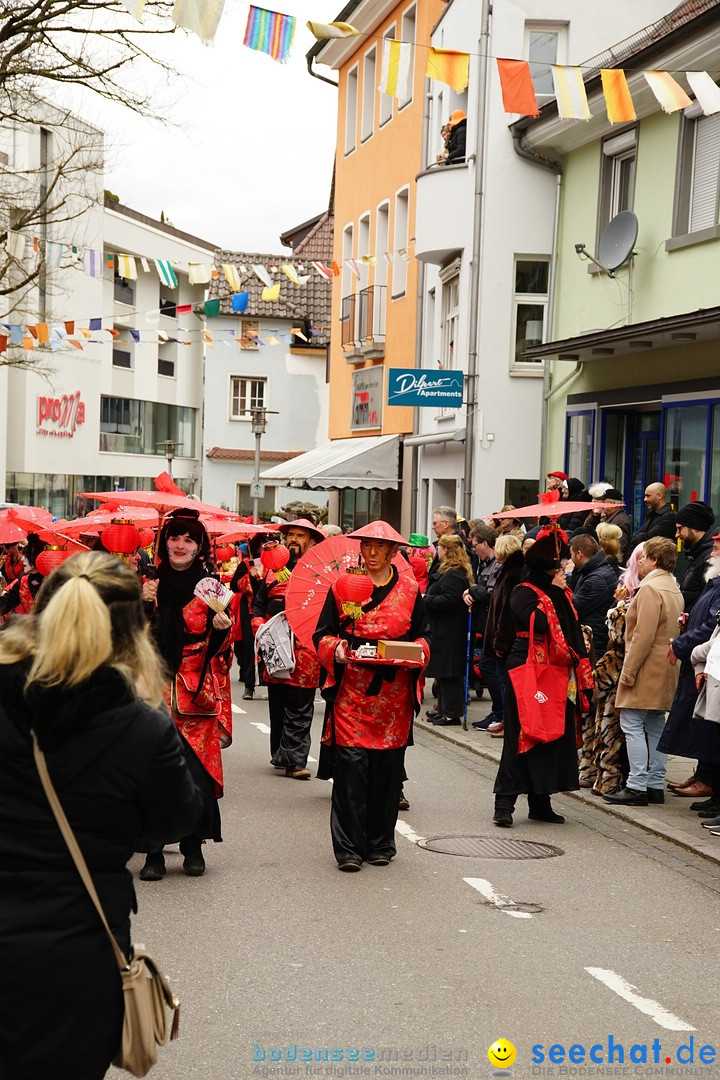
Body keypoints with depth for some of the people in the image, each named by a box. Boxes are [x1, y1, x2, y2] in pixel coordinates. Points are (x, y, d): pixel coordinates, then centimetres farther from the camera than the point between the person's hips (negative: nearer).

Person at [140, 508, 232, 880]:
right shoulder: (149, 582, 6)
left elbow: (216, 647, 4)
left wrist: (222, 627, -17)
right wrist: (143, 604, -10)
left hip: (195, 689, 0)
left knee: (195, 766, -4)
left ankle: (193, 845, 12)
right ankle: (154, 851, 4)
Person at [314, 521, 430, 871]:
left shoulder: (409, 589, 10)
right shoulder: (343, 585, 6)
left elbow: (424, 636, 14)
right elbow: (322, 634, 7)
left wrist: (416, 652, -8)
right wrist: (336, 649, -13)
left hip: (394, 690, 1)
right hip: (351, 688, -1)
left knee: (387, 767, 4)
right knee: (351, 766, -7)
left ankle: (380, 843, 17)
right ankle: (348, 847, 0)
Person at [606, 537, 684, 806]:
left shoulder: (650, 588, -15)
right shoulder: (674, 589, 15)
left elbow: (644, 635, -20)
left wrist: (629, 670, -18)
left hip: (647, 670, -10)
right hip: (665, 671, 10)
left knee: (632, 724, -7)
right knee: (655, 727, 12)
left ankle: (637, 787, -10)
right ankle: (655, 785, 14)